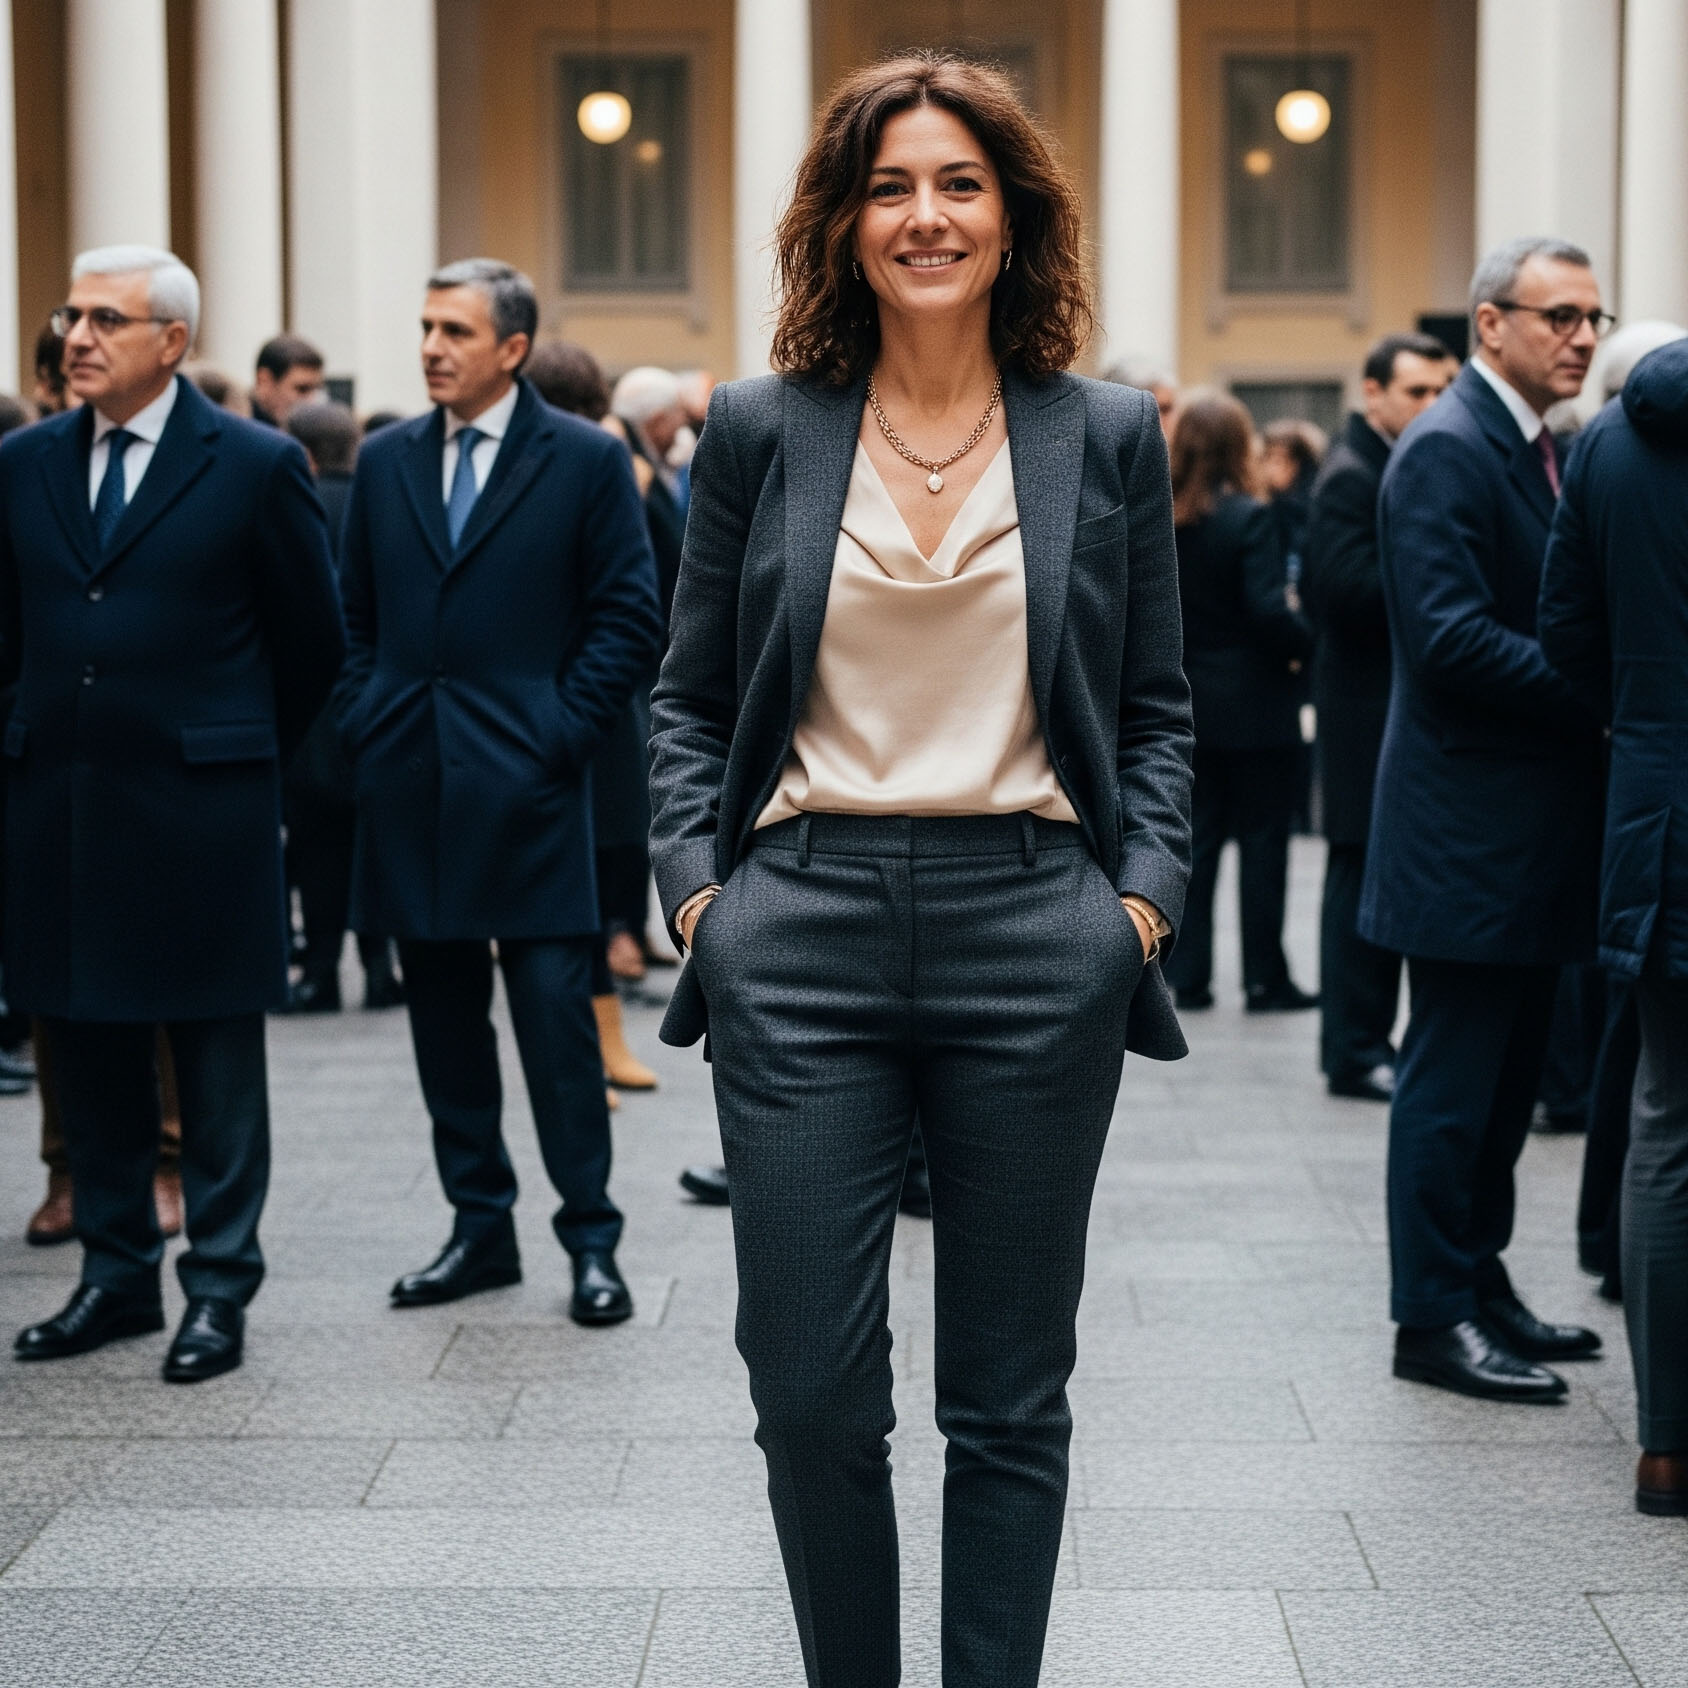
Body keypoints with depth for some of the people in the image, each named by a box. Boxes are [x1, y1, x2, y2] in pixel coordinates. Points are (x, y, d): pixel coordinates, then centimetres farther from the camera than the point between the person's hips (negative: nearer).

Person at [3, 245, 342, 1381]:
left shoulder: (255, 466, -5)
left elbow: (313, 642, 3)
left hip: (201, 808, -4)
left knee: (218, 1063, 4)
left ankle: (220, 1286, 12)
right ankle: (117, 1275, 22)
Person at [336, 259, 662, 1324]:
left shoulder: (586, 461, -2)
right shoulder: (386, 461, 12)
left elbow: (630, 619, -2)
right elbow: (356, 612, 17)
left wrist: (557, 734, -9)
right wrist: (365, 721, 5)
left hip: (526, 789, -5)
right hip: (409, 786, 5)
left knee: (558, 1019, -4)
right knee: (444, 1018, 10)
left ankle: (592, 1241, 4)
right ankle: (481, 1229, 19)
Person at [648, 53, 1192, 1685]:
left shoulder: (1108, 436, 7)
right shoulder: (761, 429, 7)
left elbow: (1156, 709, 11)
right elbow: (688, 696, 11)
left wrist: (1146, 893, -2)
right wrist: (694, 882, -2)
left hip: (1034, 938, 0)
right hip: (805, 937, 0)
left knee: (1009, 1398, 8)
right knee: (810, 1388, 1)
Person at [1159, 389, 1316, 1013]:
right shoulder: (1247, 518, -16)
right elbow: (1270, 611, -21)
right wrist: (1307, 642, -4)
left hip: (1187, 701, 5)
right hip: (1253, 707, -5)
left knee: (1197, 837, 12)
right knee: (1263, 841, 3)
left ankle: (1187, 974, 11)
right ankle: (1265, 979, 6)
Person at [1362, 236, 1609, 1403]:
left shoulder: (1553, 450, 15)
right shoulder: (1447, 451, -15)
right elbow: (1452, 637, -23)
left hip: (1535, 825, 9)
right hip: (1470, 822, -9)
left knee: (1511, 1067, 15)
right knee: (1456, 1074, -1)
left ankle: (1480, 1280, 26)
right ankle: (1434, 1316, 7)